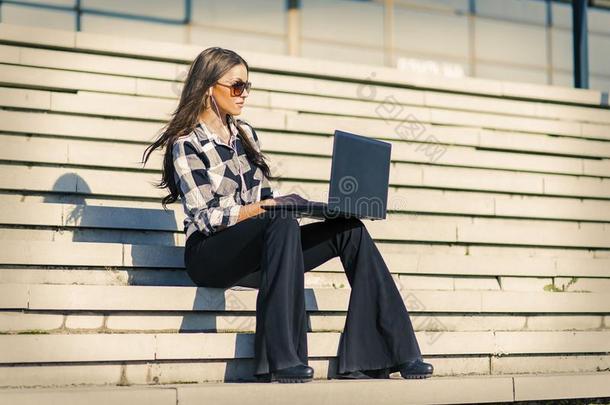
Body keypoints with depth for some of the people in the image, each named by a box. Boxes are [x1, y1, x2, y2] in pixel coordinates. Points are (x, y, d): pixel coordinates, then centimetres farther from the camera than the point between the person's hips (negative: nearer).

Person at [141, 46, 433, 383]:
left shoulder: (245, 133, 17)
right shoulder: (186, 144, -4)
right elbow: (205, 218, -13)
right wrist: (262, 208, -24)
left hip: (256, 249, 7)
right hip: (210, 255, -7)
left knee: (350, 230, -13)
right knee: (283, 224, -37)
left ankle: (361, 359, -23)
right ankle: (279, 361, -41)